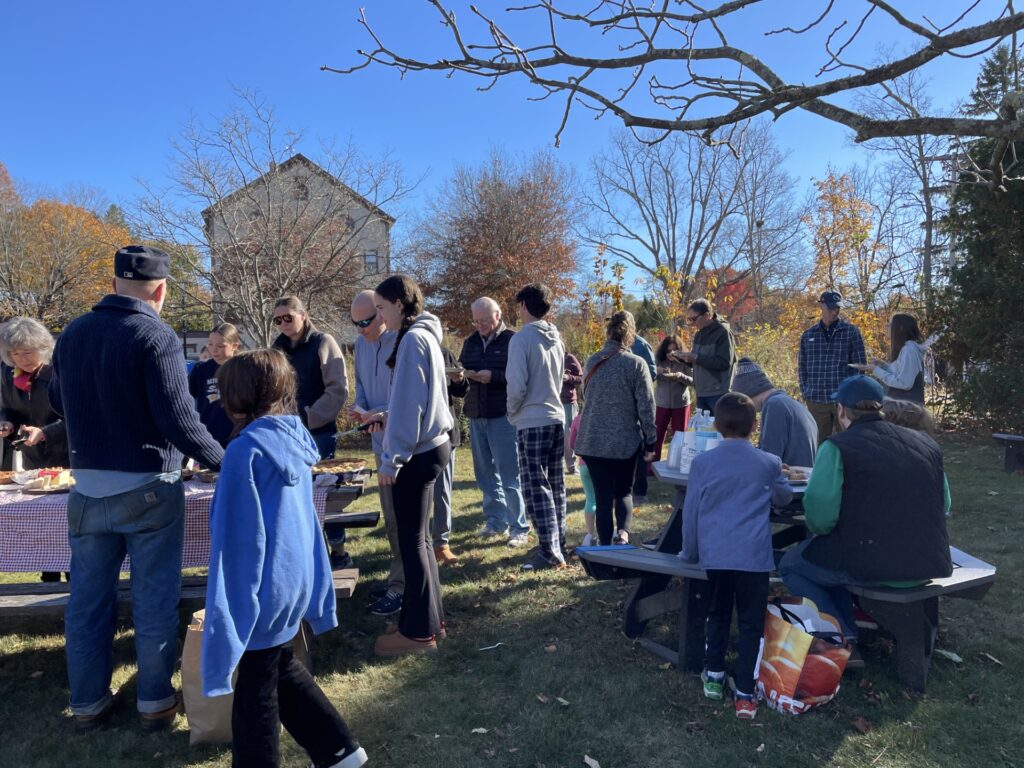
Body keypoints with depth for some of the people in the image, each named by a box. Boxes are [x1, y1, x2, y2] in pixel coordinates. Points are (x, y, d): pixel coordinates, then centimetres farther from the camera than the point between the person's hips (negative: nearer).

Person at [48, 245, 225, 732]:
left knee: (88, 600, 15)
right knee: (154, 600, 8)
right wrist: (222, 461, -8)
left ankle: (88, 703, 27)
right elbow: (178, 418, -21)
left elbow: (57, 402, 18)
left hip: (88, 487, 6)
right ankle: (154, 701, 19)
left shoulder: (72, 334, 4)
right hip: (147, 488, -5)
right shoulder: (156, 337, -16)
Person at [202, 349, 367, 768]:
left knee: (255, 693, 11)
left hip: (263, 588, -8)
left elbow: (237, 537, -19)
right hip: (296, 577, 8)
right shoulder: (295, 440, 2)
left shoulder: (246, 450, -21)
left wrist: (226, 607, -10)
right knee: (283, 668, 26)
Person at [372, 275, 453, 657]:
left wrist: (392, 458, -15)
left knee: (411, 540, 0)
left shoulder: (412, 339, -15)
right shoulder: (424, 335, 14)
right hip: (430, 446, 10)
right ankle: (430, 618, 27)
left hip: (416, 453, -10)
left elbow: (409, 403, -18)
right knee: (417, 538, 16)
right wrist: (384, 416, 19)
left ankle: (419, 631, 11)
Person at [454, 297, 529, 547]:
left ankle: (519, 527, 7)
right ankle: (495, 521, 27)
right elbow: (462, 368, 17)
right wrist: (459, 376, -5)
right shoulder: (471, 342, 12)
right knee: (485, 473, 14)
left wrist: (493, 376, -23)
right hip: (476, 416, 7)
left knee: (509, 475, -2)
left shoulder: (512, 340, -7)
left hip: (503, 416, -6)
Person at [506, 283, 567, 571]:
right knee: (555, 486, 13)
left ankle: (550, 552, -3)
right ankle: (558, 545, 22)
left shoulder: (521, 338, -12)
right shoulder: (557, 340, 10)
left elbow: (517, 385, -16)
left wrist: (512, 413, 0)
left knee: (536, 488, -3)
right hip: (557, 419, 7)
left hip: (532, 422, -7)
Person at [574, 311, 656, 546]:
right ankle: (623, 532, -9)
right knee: (624, 491, 15)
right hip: (625, 442, -2)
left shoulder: (591, 363, 3)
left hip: (592, 442, 2)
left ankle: (606, 547, 11)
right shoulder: (636, 364, -9)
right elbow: (646, 408, -8)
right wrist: (650, 443, -1)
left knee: (603, 496, 9)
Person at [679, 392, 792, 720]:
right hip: (753, 555, -1)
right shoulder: (769, 463, -1)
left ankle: (713, 676, 26)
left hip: (714, 553, 2)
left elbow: (690, 510, 3)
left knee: (717, 614, 20)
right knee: (750, 623, 8)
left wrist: (689, 552, 14)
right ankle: (745, 694, 8)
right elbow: (784, 498, 18)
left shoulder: (702, 462, -1)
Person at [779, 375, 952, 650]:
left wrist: (819, 532, 6)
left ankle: (845, 641, 9)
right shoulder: (927, 444, 8)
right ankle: (847, 635, 26)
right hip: (930, 567, 7)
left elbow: (820, 517, -17)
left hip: (871, 565, -7)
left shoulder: (836, 447, -10)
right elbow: (943, 506, 15)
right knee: (829, 556, 30)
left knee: (790, 565, 17)